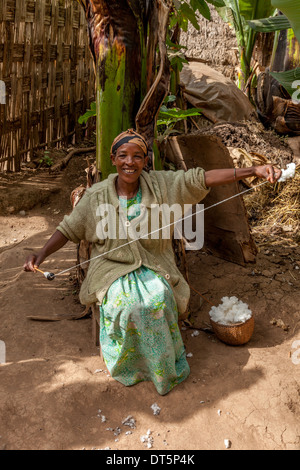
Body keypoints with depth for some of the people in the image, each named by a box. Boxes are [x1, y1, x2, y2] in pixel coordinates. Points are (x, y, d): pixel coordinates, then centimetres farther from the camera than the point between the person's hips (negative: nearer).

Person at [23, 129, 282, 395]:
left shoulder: (161, 185, -6)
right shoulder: (96, 196, -6)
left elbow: (202, 179, -13)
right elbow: (68, 229, 0)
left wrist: (254, 171, -20)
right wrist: (41, 254, -16)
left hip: (153, 266, 1)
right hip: (113, 267, 0)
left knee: (158, 300, -27)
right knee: (124, 303, -28)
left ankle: (165, 366, 0)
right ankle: (126, 366, 1)